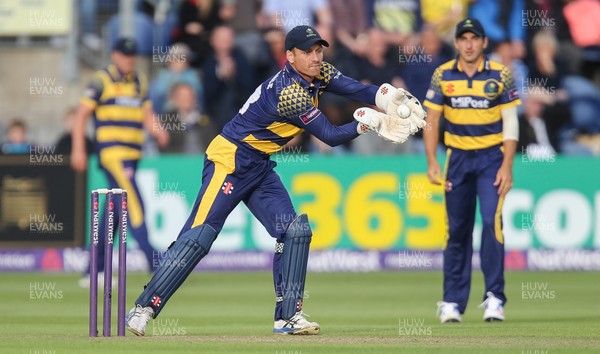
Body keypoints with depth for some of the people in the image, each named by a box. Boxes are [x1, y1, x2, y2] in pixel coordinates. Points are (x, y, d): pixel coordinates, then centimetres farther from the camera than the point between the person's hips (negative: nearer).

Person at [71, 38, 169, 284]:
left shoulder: (140, 82, 16)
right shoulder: (102, 80, -2)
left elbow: (147, 115, 16)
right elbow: (82, 114, -3)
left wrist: (158, 132, -6)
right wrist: (78, 150, -10)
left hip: (133, 153, 7)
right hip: (111, 151, -7)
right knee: (133, 202, -17)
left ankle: (94, 271, 13)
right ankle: (154, 262, -23)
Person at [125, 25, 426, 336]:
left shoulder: (319, 75, 1)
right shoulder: (289, 92, -25)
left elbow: (356, 90, -9)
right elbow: (330, 136, -21)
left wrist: (388, 97, -26)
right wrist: (369, 122, -23)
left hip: (259, 169, 9)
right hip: (229, 161, -9)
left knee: (295, 231, -1)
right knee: (199, 235, -14)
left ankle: (288, 316, 3)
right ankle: (143, 309, -12)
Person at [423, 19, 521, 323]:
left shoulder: (500, 75, -4)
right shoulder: (442, 75, 1)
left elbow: (510, 123, -3)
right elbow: (431, 120, 5)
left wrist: (507, 166, -11)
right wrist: (431, 163, -4)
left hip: (492, 156, -2)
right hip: (458, 158, 2)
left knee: (492, 220, -15)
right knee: (457, 228, 4)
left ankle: (495, 298, -10)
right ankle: (452, 302, 10)